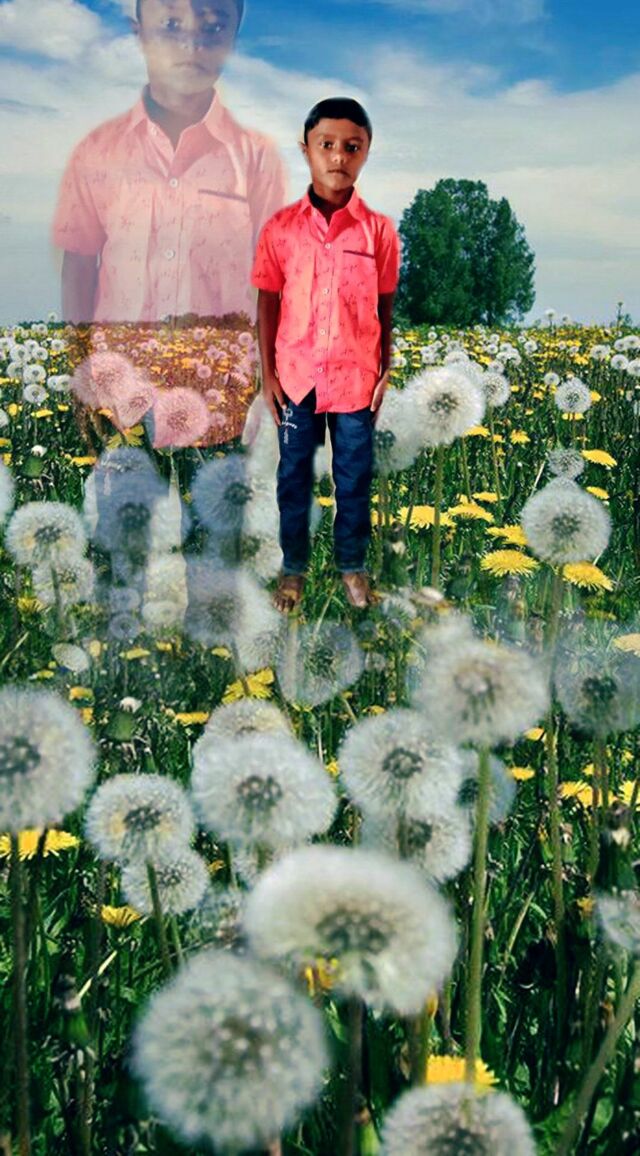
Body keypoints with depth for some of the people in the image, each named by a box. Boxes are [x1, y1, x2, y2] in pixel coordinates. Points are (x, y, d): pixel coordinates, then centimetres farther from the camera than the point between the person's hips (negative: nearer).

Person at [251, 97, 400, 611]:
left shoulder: (380, 230, -4)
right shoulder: (280, 228, -5)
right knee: (294, 475, 12)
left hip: (356, 377, 0)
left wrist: (385, 371, 1)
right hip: (296, 376, 0)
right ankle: (294, 567, 29)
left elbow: (385, 306, 3)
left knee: (355, 477, 12)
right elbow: (268, 304, 0)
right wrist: (267, 374, -2)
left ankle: (352, 564, 31)